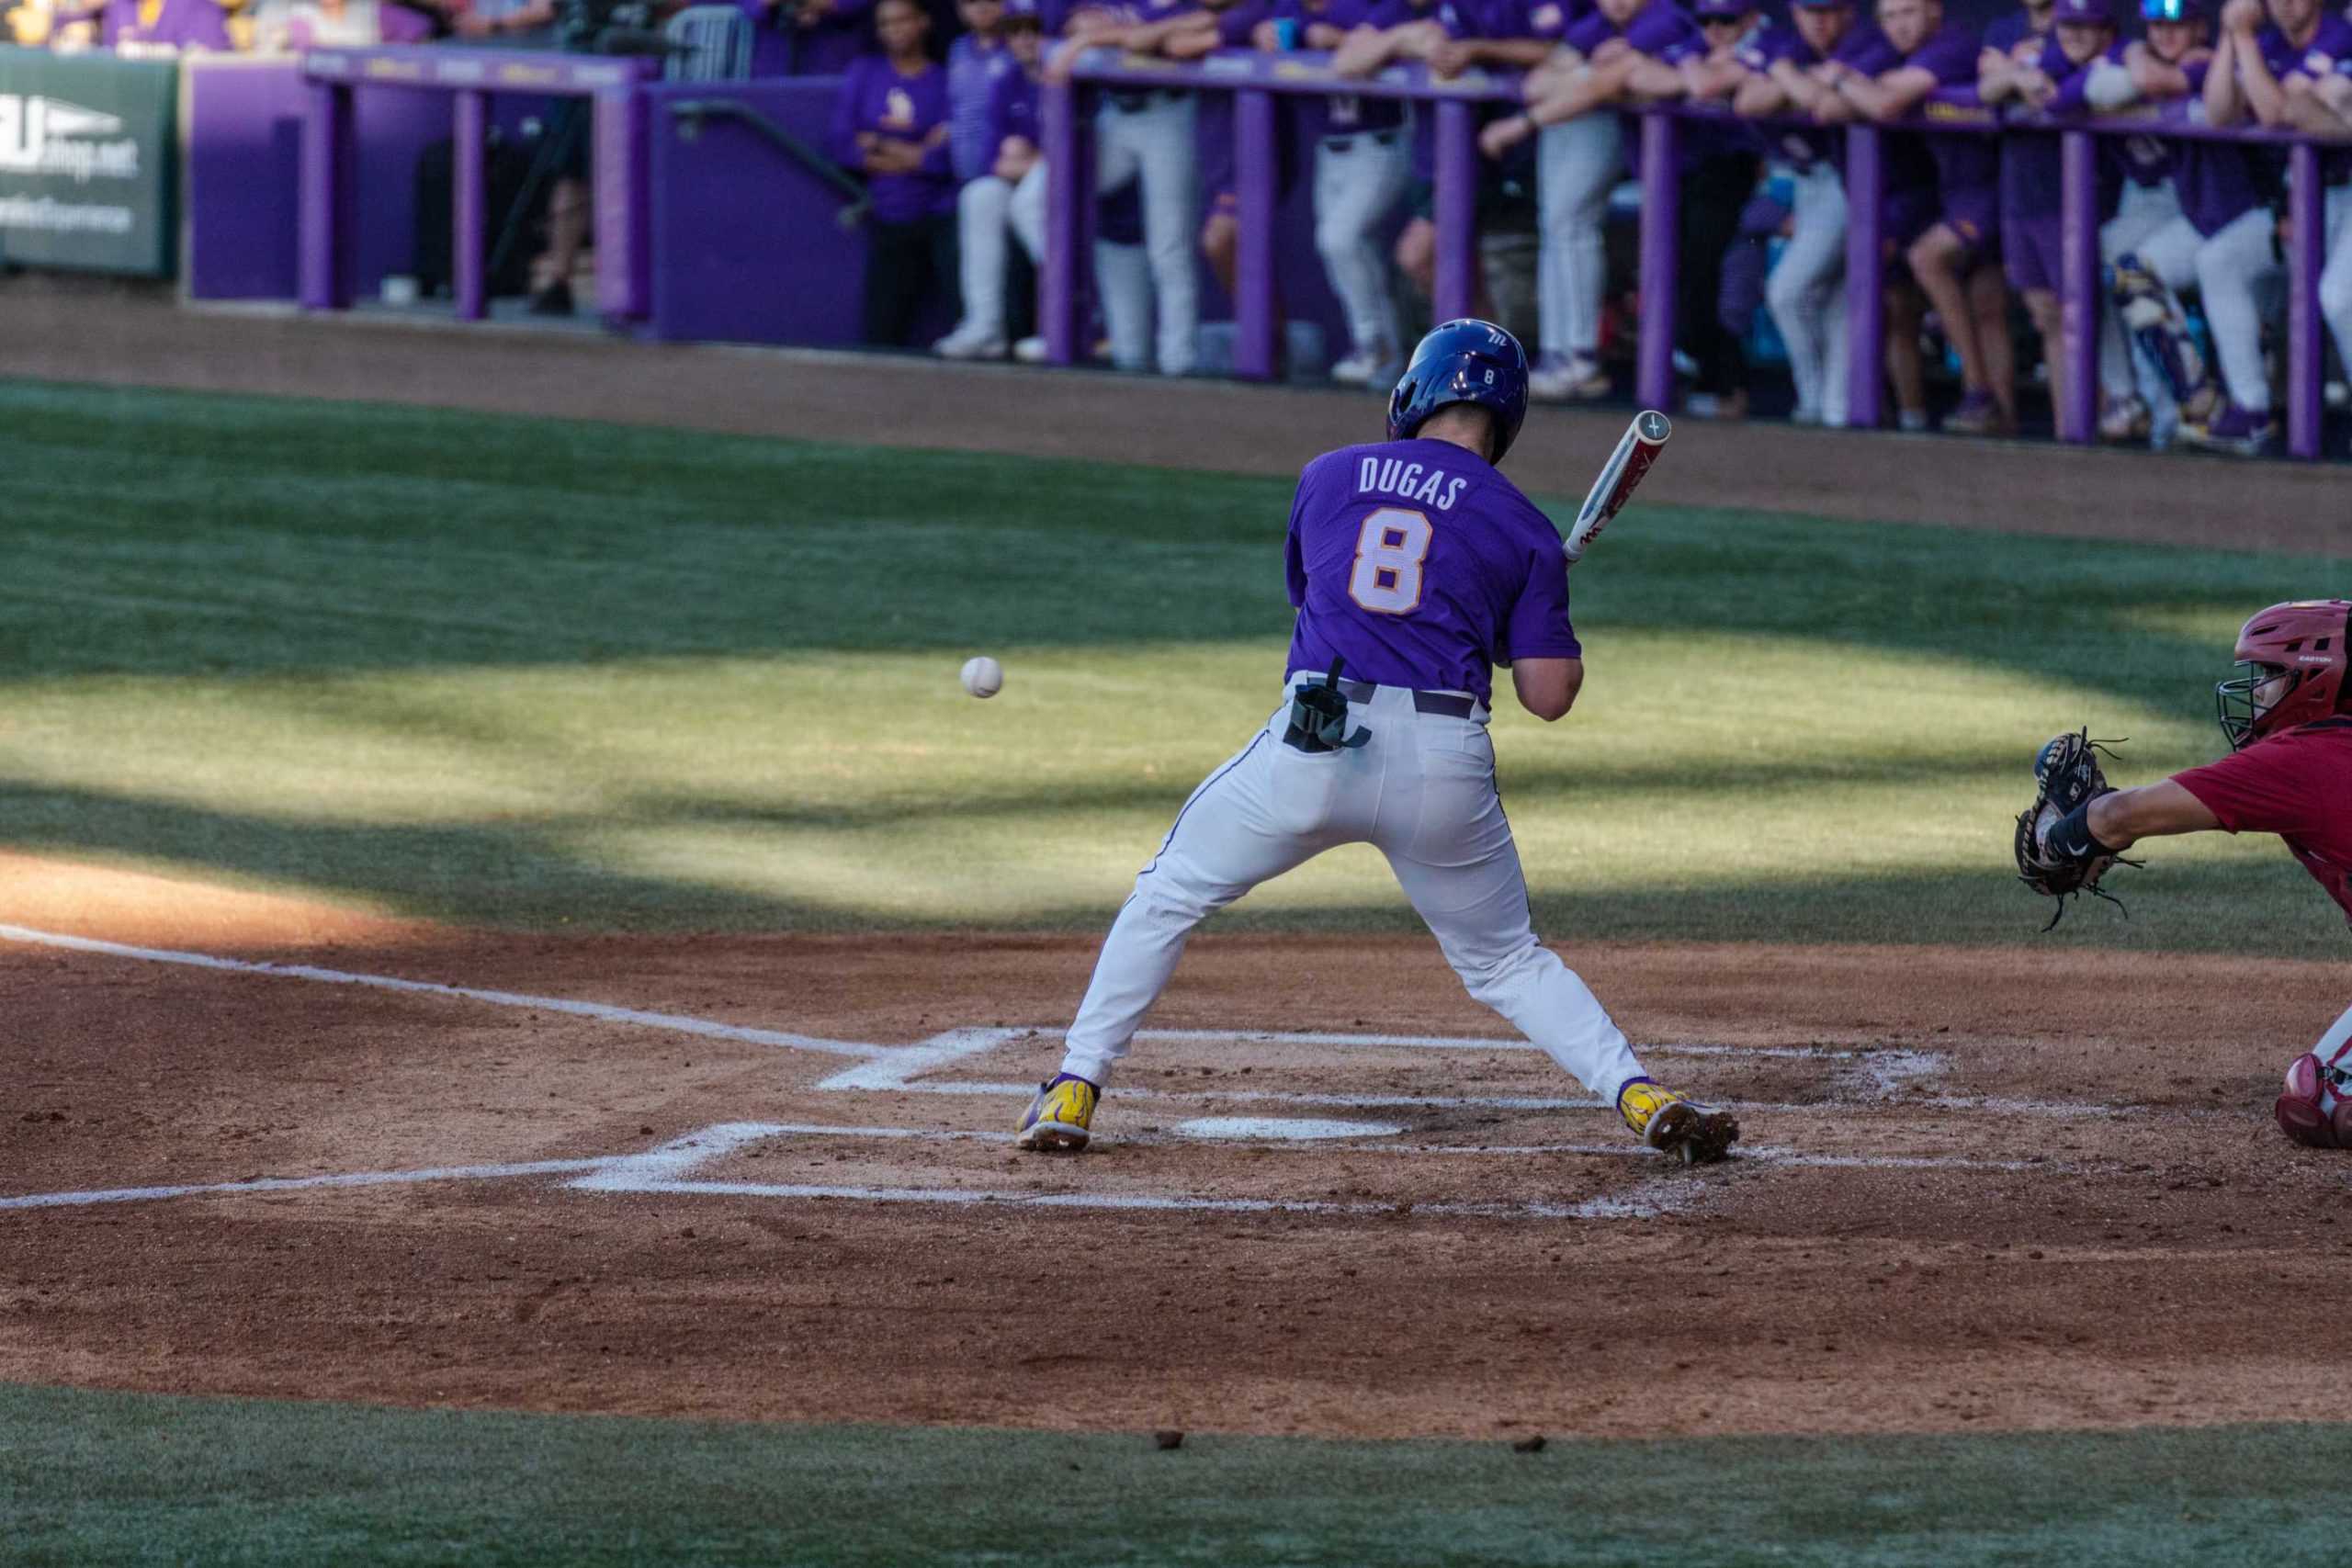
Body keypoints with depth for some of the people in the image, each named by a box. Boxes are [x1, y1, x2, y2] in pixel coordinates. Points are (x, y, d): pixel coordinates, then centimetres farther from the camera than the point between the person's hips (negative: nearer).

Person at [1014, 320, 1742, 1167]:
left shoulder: (1327, 477, 12)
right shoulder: (1521, 528, 8)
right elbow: (1549, 695, 6)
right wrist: (1529, 613, 27)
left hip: (1315, 744, -1)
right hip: (1446, 765, 1)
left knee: (1168, 896, 19)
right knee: (1507, 961, 18)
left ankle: (1073, 1093, 11)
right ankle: (1642, 1096, 0)